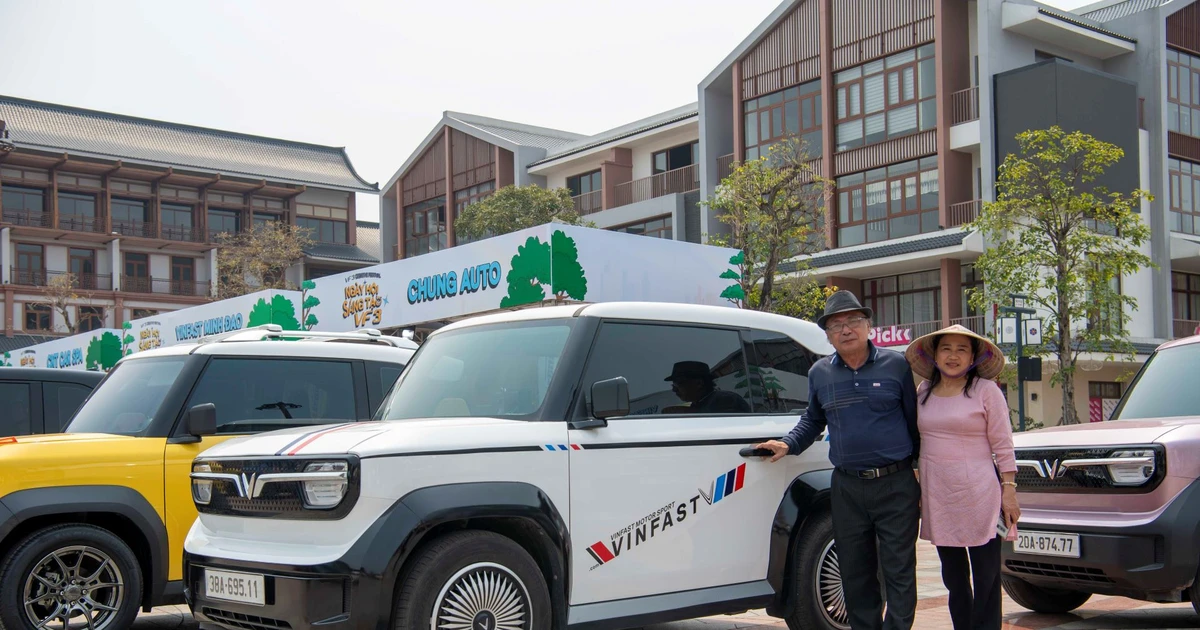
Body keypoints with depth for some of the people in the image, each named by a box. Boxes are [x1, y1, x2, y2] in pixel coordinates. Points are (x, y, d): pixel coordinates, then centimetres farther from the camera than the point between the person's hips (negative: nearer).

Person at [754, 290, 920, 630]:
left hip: (896, 484, -3)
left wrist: (919, 464, 3)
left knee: (899, 571, 0)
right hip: (847, 488, 3)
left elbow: (915, 420, 3)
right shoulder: (820, 373, 8)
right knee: (855, 574, 10)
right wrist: (788, 444, 9)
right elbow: (813, 419, 23)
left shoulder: (896, 365, -1)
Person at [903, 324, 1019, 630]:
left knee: (986, 576, -1)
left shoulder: (986, 390, -3)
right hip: (937, 495, 5)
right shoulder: (923, 392, 9)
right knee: (953, 578, 12)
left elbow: (1002, 445, -4)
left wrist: (1009, 491, -9)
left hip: (978, 494, -5)